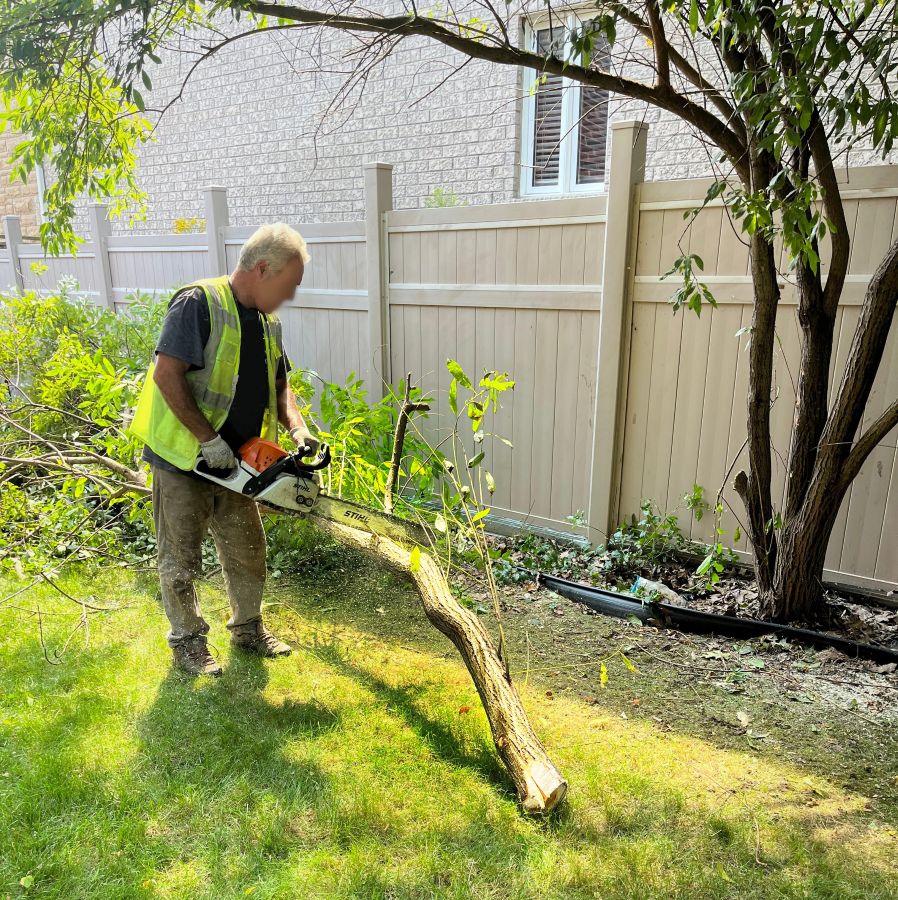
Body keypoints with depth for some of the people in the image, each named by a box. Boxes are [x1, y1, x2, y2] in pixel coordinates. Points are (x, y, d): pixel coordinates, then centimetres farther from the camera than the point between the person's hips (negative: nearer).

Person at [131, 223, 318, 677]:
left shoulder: (268, 322, 6)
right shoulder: (198, 303, -18)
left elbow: (278, 385, 12)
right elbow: (166, 375, -24)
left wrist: (297, 427, -6)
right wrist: (209, 439, -24)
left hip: (233, 462, 7)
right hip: (182, 458, -7)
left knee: (247, 551, 16)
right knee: (181, 560, 8)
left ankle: (248, 628, 35)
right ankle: (187, 641, 27)